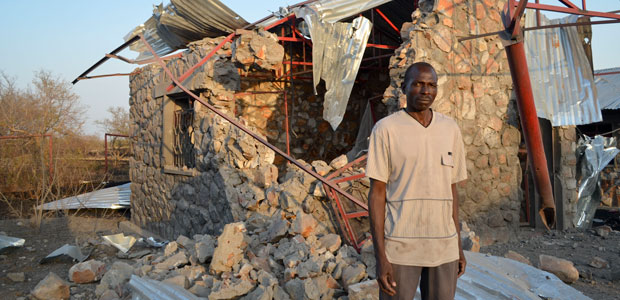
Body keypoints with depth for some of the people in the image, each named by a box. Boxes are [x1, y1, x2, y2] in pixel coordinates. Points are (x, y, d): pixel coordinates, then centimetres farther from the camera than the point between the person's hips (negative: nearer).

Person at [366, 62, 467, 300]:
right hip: (400, 246, -4)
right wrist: (380, 257, -14)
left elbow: (451, 190, 11)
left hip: (442, 246, 4)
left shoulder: (450, 129, 5)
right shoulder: (385, 129, -8)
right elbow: (376, 194, -9)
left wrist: (458, 246, 11)